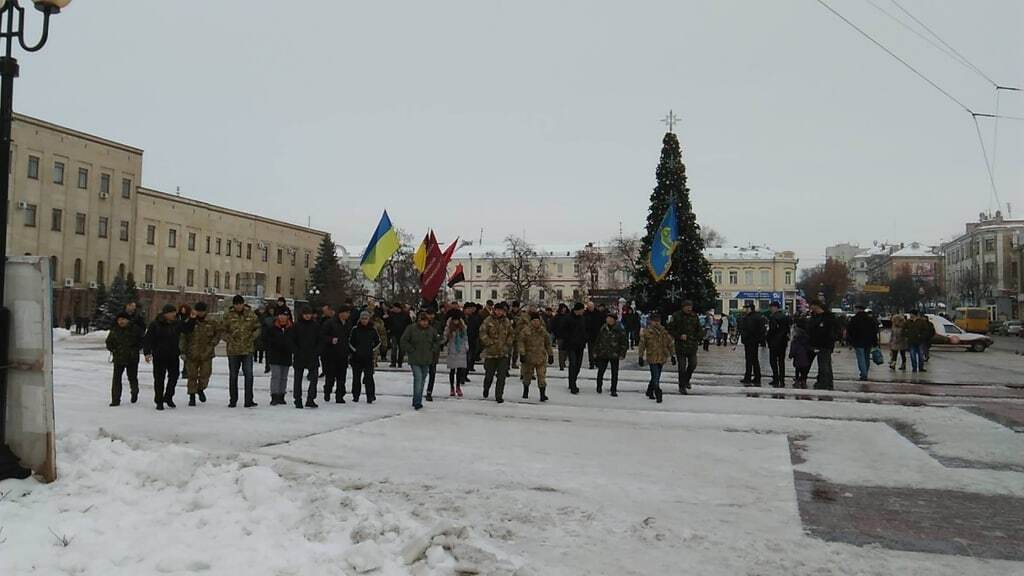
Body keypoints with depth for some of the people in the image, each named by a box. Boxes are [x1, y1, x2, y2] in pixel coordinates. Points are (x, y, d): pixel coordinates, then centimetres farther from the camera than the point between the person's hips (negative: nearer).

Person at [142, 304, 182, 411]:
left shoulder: (176, 324, 4)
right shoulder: (155, 325, -8)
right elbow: (147, 339, -9)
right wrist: (147, 353, -17)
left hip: (173, 356, 4)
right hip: (159, 357, -4)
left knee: (174, 376, 6)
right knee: (159, 379, 1)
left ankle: (168, 397, 24)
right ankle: (159, 401, 10)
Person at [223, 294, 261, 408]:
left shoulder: (250, 314, 1)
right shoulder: (228, 315, -2)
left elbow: (258, 327, 10)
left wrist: (252, 337, -4)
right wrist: (229, 339, -9)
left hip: (247, 349, 0)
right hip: (233, 350, 0)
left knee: (249, 375, -4)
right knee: (233, 376, 10)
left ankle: (249, 400, 1)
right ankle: (233, 400, 21)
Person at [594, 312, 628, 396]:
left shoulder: (620, 330, -6)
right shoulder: (603, 328, 4)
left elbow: (624, 343, -3)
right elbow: (598, 340, 13)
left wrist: (622, 354, -8)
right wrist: (596, 352, 12)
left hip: (614, 355, -2)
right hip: (603, 354, 3)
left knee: (614, 373, 4)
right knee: (600, 371, 5)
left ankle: (613, 390, 14)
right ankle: (599, 387, 24)